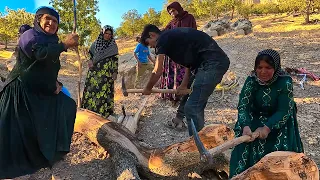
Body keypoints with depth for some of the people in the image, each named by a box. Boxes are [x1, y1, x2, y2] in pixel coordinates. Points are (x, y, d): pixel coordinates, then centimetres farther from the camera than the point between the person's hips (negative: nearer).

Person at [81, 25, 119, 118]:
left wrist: (115, 72, -5)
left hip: (106, 73, -3)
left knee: (104, 91, -3)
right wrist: (90, 61, -3)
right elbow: (90, 54, 17)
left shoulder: (113, 46, 0)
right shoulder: (96, 43, 7)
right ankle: (90, 108, 17)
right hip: (94, 71, 3)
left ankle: (103, 110, 7)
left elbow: (115, 60, 0)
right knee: (91, 89, 4)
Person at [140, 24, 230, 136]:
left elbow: (158, 71, -2)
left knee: (192, 108, -7)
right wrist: (184, 85, 19)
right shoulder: (174, 36, 24)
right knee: (196, 106, 18)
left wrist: (148, 88, 14)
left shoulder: (162, 39, -3)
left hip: (212, 63, -10)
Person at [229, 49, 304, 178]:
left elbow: (284, 111, -21)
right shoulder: (251, 80, -14)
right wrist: (245, 126, -36)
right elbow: (243, 105, -19)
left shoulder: (285, 82, -19)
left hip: (279, 122, -1)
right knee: (247, 141, -14)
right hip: (255, 119, 2)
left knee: (280, 147, -15)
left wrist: (267, 128, -33)